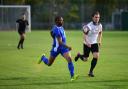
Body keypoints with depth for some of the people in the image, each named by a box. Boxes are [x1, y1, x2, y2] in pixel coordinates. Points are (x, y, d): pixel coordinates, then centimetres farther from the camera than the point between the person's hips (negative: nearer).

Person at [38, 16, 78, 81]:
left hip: (63, 47, 7)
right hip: (56, 48, -7)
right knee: (49, 64, 11)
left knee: (69, 59, -17)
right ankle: (43, 57, 45)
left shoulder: (60, 27, 2)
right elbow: (60, 42, -31)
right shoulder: (57, 30, -26)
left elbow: (52, 32, 22)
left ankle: (72, 76, -21)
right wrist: (67, 46, -39)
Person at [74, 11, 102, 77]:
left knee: (96, 56, -15)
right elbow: (84, 35, -22)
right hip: (87, 44, -4)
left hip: (94, 43, 4)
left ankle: (91, 71, 0)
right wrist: (86, 42, -35)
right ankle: (79, 55, 42)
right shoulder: (89, 26, -23)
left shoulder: (100, 25, -4)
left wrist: (99, 41, 11)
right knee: (85, 59, 4)